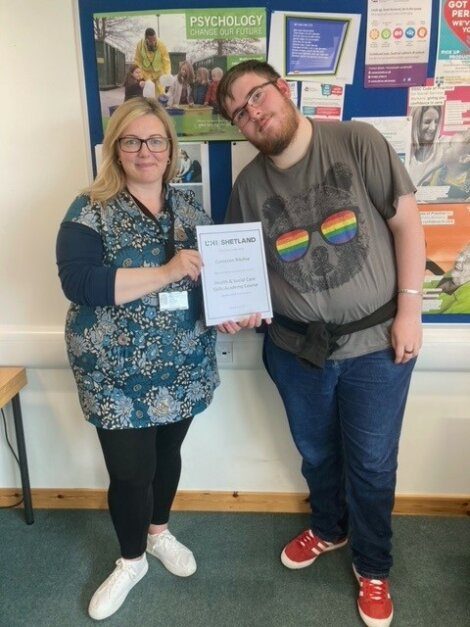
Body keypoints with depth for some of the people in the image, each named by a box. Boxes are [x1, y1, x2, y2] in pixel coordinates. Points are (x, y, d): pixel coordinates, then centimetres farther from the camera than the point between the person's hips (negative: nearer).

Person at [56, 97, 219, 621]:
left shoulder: (189, 209, 5)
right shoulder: (90, 212, -9)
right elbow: (78, 282, -23)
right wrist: (167, 272, -29)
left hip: (183, 369, 4)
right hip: (118, 375, -4)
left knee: (168, 453, 20)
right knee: (129, 471, 7)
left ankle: (159, 532, 48)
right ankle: (131, 561, 36)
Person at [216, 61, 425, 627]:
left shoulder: (357, 141, -10)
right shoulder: (249, 184, 0)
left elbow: (406, 221, -9)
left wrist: (409, 308, -12)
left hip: (376, 342, -3)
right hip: (295, 349, 3)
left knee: (371, 464, 11)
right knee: (317, 454, 22)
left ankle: (372, 567, 38)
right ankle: (329, 528, 52)